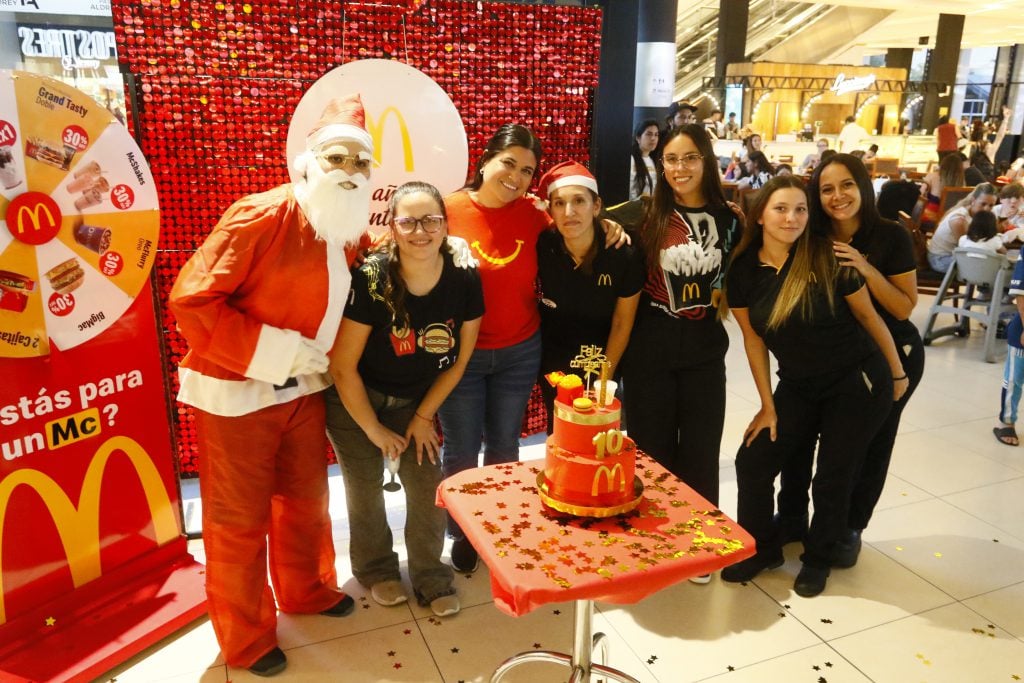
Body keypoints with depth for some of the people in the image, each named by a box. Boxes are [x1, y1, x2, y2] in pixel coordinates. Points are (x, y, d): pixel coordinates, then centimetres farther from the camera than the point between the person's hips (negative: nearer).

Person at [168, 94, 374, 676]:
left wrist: (320, 360, 3)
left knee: (307, 499, 21)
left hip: (303, 389, 7)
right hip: (235, 392, -6)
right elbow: (190, 301, -22)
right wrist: (272, 350, -23)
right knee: (239, 520, 8)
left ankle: (307, 590, 45)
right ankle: (246, 640, 28)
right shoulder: (258, 217, -20)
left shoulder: (351, 235, 2)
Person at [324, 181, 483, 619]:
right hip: (354, 400, -3)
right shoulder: (370, 280, -27)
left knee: (428, 487, -1)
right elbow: (343, 368, -21)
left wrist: (423, 416, -1)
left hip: (413, 401, 3)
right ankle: (376, 570, 32)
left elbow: (459, 359, -4)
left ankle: (431, 577, 22)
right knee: (366, 489, 5)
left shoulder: (464, 279, -17)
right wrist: (374, 430, -12)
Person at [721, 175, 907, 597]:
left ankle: (818, 559, 30)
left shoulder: (827, 259, -17)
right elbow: (753, 340, 0)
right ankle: (761, 548, 21)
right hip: (798, 387, 3)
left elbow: (867, 315, -6)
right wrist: (768, 405, 2)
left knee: (833, 477, 5)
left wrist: (898, 372, 3)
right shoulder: (743, 269, -7)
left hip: (858, 384, -3)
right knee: (752, 461, -2)